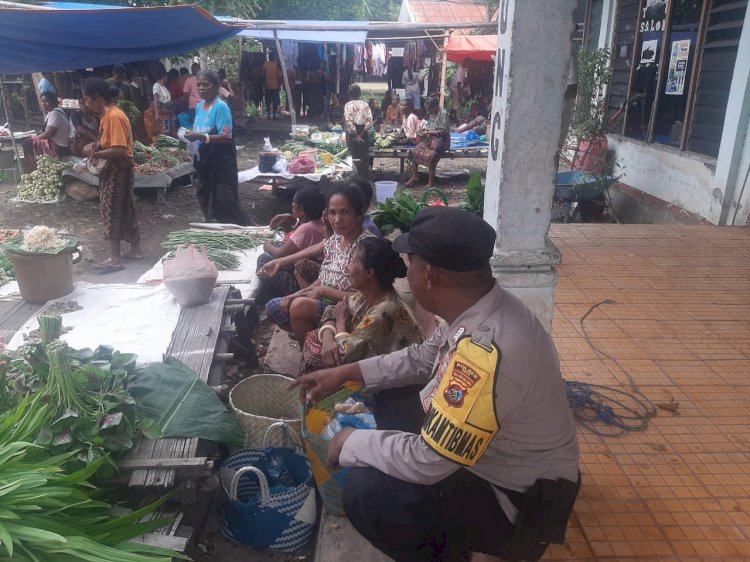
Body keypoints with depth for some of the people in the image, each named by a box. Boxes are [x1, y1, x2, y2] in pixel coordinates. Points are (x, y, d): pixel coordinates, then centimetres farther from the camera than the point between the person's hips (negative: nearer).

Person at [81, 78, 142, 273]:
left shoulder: (114, 116, -20)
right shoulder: (106, 114, 10)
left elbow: (120, 149, -26)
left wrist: (96, 154, -17)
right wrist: (95, 146, 2)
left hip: (118, 169, -10)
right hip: (112, 169, 10)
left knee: (112, 212, -4)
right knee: (124, 210, 14)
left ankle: (115, 259, 4)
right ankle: (135, 250, 24)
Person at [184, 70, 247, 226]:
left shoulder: (221, 107, -16)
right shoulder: (199, 106, 9)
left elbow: (226, 137, -23)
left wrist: (201, 137, -30)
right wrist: (192, 136, 3)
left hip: (221, 162, -9)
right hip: (204, 161, 9)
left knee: (225, 204, -5)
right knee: (207, 202, 18)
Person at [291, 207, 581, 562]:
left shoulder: (488, 352, -38)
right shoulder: (478, 308, -9)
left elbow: (426, 463, -30)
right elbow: (424, 358, 10)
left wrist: (351, 444, -13)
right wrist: (345, 373, 7)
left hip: (517, 498, -8)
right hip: (486, 454, 9)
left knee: (365, 492, -21)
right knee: (384, 401, 13)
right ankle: (438, 533, 21)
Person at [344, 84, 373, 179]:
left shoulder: (348, 105, -6)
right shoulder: (365, 105, 4)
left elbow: (349, 121, -14)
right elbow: (370, 120, -5)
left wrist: (355, 135, -10)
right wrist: (363, 131, -4)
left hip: (353, 133, -3)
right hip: (364, 134, 3)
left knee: (354, 157, 1)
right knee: (365, 157, 10)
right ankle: (365, 176, 14)